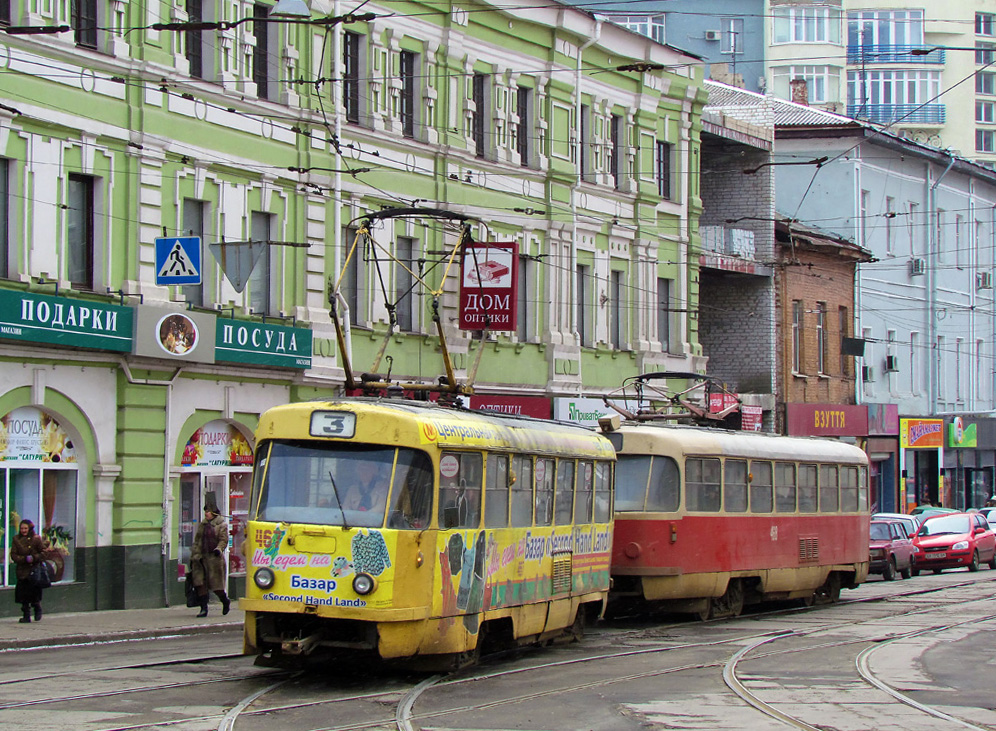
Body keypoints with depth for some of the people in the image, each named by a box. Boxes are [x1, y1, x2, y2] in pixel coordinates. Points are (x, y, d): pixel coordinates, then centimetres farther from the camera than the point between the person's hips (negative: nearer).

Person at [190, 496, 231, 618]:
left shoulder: (221, 525, 0)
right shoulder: (202, 525, 16)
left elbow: (224, 540, -6)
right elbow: (197, 541, 18)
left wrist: (219, 549, -25)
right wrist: (193, 557, 13)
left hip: (215, 558, -5)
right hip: (202, 558, 5)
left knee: (216, 584, -1)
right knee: (200, 583, -5)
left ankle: (225, 601, 26)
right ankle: (204, 609, -3)